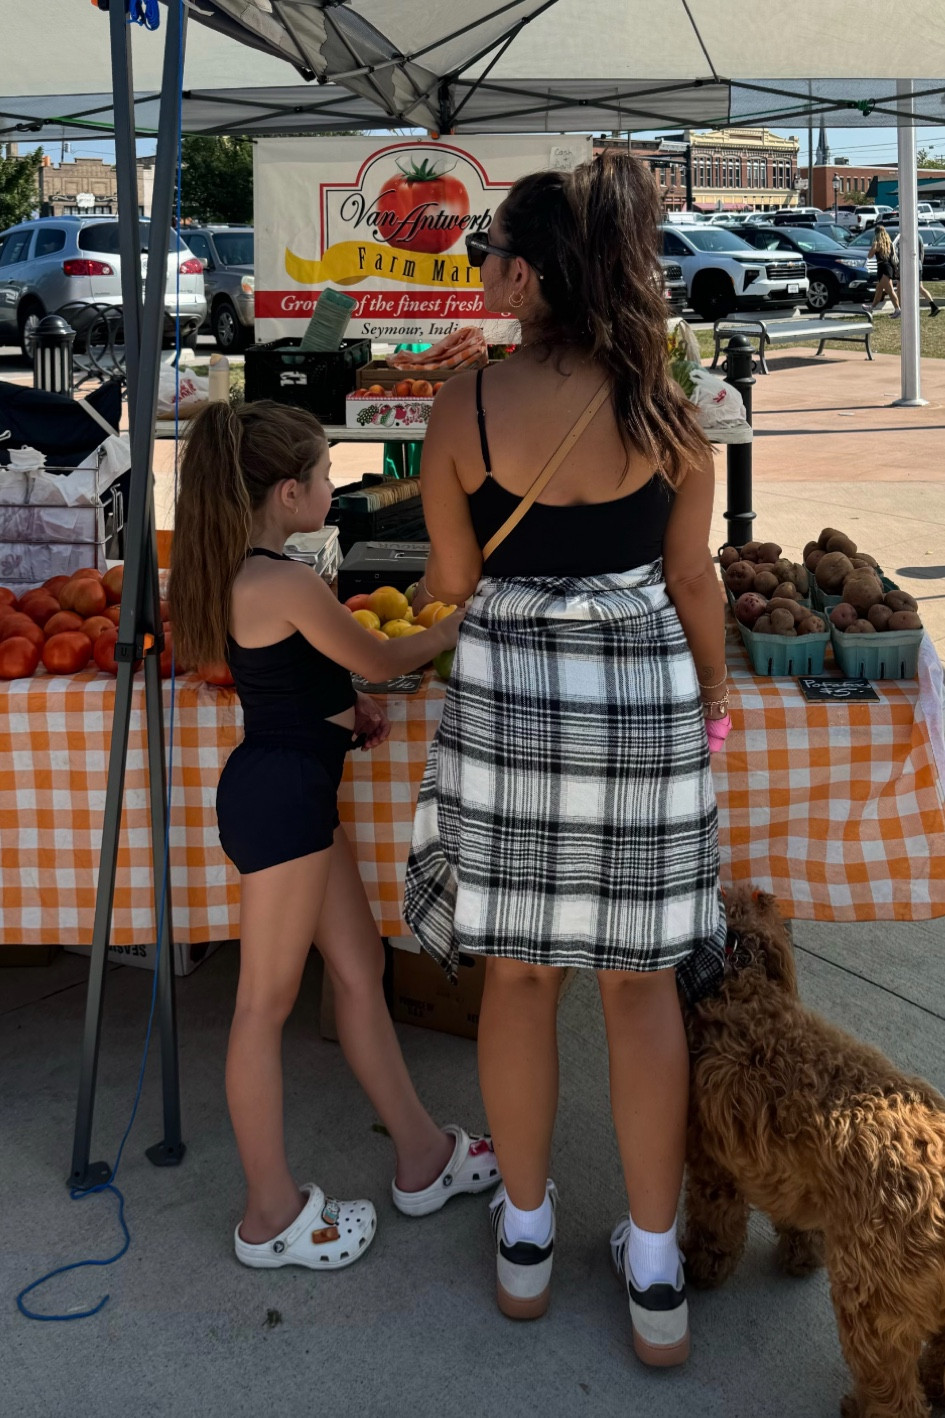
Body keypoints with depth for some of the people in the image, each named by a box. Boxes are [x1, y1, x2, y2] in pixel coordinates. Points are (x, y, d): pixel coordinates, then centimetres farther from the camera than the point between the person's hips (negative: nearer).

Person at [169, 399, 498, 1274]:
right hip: (281, 794, -10)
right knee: (268, 1000, 1)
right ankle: (272, 1213, 16)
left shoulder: (235, 573, 8)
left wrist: (342, 710, 6)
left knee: (359, 966, 16)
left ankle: (422, 1155, 29)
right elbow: (380, 661, -8)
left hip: (288, 786, 10)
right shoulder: (289, 584, -21)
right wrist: (458, 627, 9)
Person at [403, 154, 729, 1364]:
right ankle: (655, 1273, 20)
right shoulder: (667, 411, -5)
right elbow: (693, 580, 2)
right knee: (640, 979, 10)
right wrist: (711, 700, 16)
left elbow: (450, 579, -2)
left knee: (518, 971, 13)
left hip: (508, 694, -1)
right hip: (644, 692, 1)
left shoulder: (467, 407, -10)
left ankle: (525, 1238, 29)